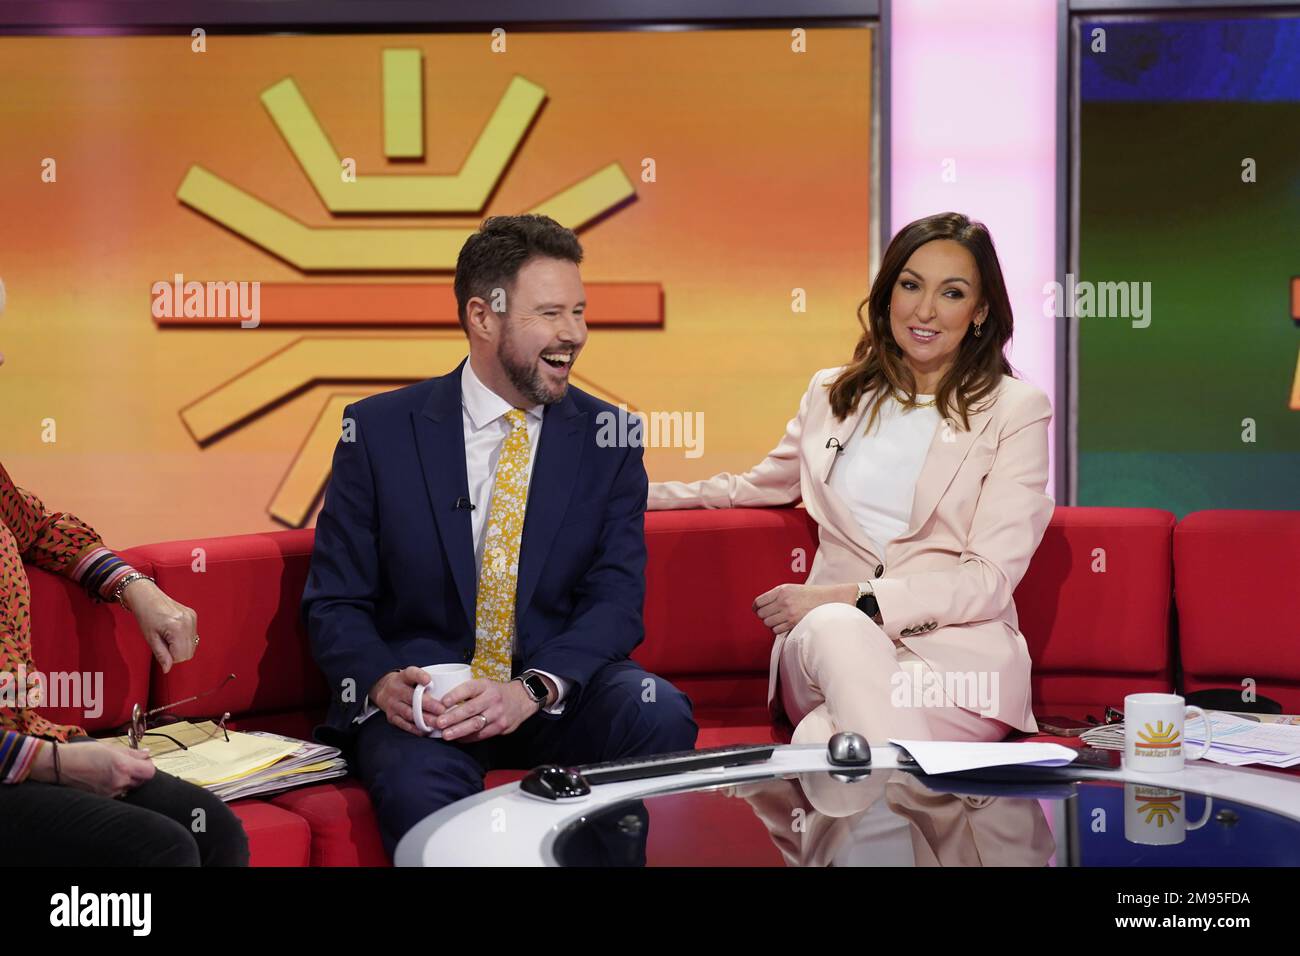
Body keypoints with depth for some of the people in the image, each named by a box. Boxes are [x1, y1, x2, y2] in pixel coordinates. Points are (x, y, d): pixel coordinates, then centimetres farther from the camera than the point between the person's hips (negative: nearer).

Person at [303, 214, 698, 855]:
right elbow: (334, 599, 2)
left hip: (556, 694, 3)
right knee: (419, 786, -36)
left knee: (659, 715, -28)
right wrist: (380, 681, -20)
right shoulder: (379, 430, 0)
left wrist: (532, 689, -22)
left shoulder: (607, 437, 4)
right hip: (421, 701, -2)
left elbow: (616, 600, -3)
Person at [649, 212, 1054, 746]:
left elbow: (990, 580, -3)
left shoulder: (1016, 410, 5)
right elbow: (762, 486, 38)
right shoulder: (834, 394, 19)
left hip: (961, 648, -4)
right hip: (826, 643, 4)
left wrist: (849, 597, -15)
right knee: (837, 627, -39)